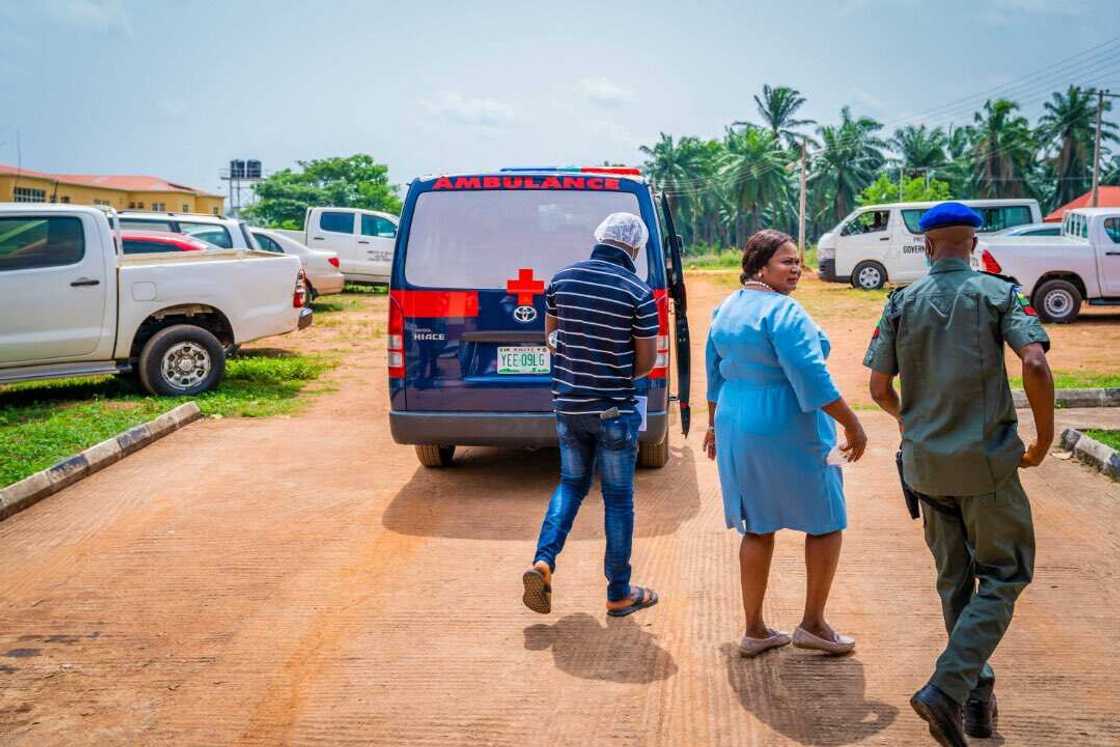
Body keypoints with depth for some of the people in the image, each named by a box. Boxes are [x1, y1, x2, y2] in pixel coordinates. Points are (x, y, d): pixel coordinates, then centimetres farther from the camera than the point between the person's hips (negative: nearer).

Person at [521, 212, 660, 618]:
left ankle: (543, 561, 2)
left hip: (568, 404, 4)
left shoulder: (562, 279, 0)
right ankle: (619, 594, 17)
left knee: (571, 483, 21)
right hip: (614, 409, -4)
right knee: (618, 498, 7)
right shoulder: (638, 293, -13)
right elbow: (646, 362, -7)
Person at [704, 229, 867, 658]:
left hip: (736, 429, 8)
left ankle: (754, 630, 19)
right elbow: (812, 380, -22)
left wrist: (715, 424, 27)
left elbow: (715, 374, 18)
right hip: (786, 432, -8)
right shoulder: (784, 312, -18)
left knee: (757, 528, 14)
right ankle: (812, 624, 15)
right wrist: (852, 425, -15)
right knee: (826, 522, 10)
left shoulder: (726, 309, 9)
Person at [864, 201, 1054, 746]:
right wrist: (1044, 440, -5)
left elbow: (878, 387, 2)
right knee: (1003, 576, 6)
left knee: (955, 579, 17)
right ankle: (947, 690, -8)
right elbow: (1034, 364, -17)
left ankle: (977, 694, 24)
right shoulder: (997, 293, -4)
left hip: (924, 460, 4)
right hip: (985, 459, -3)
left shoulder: (902, 303, 3)